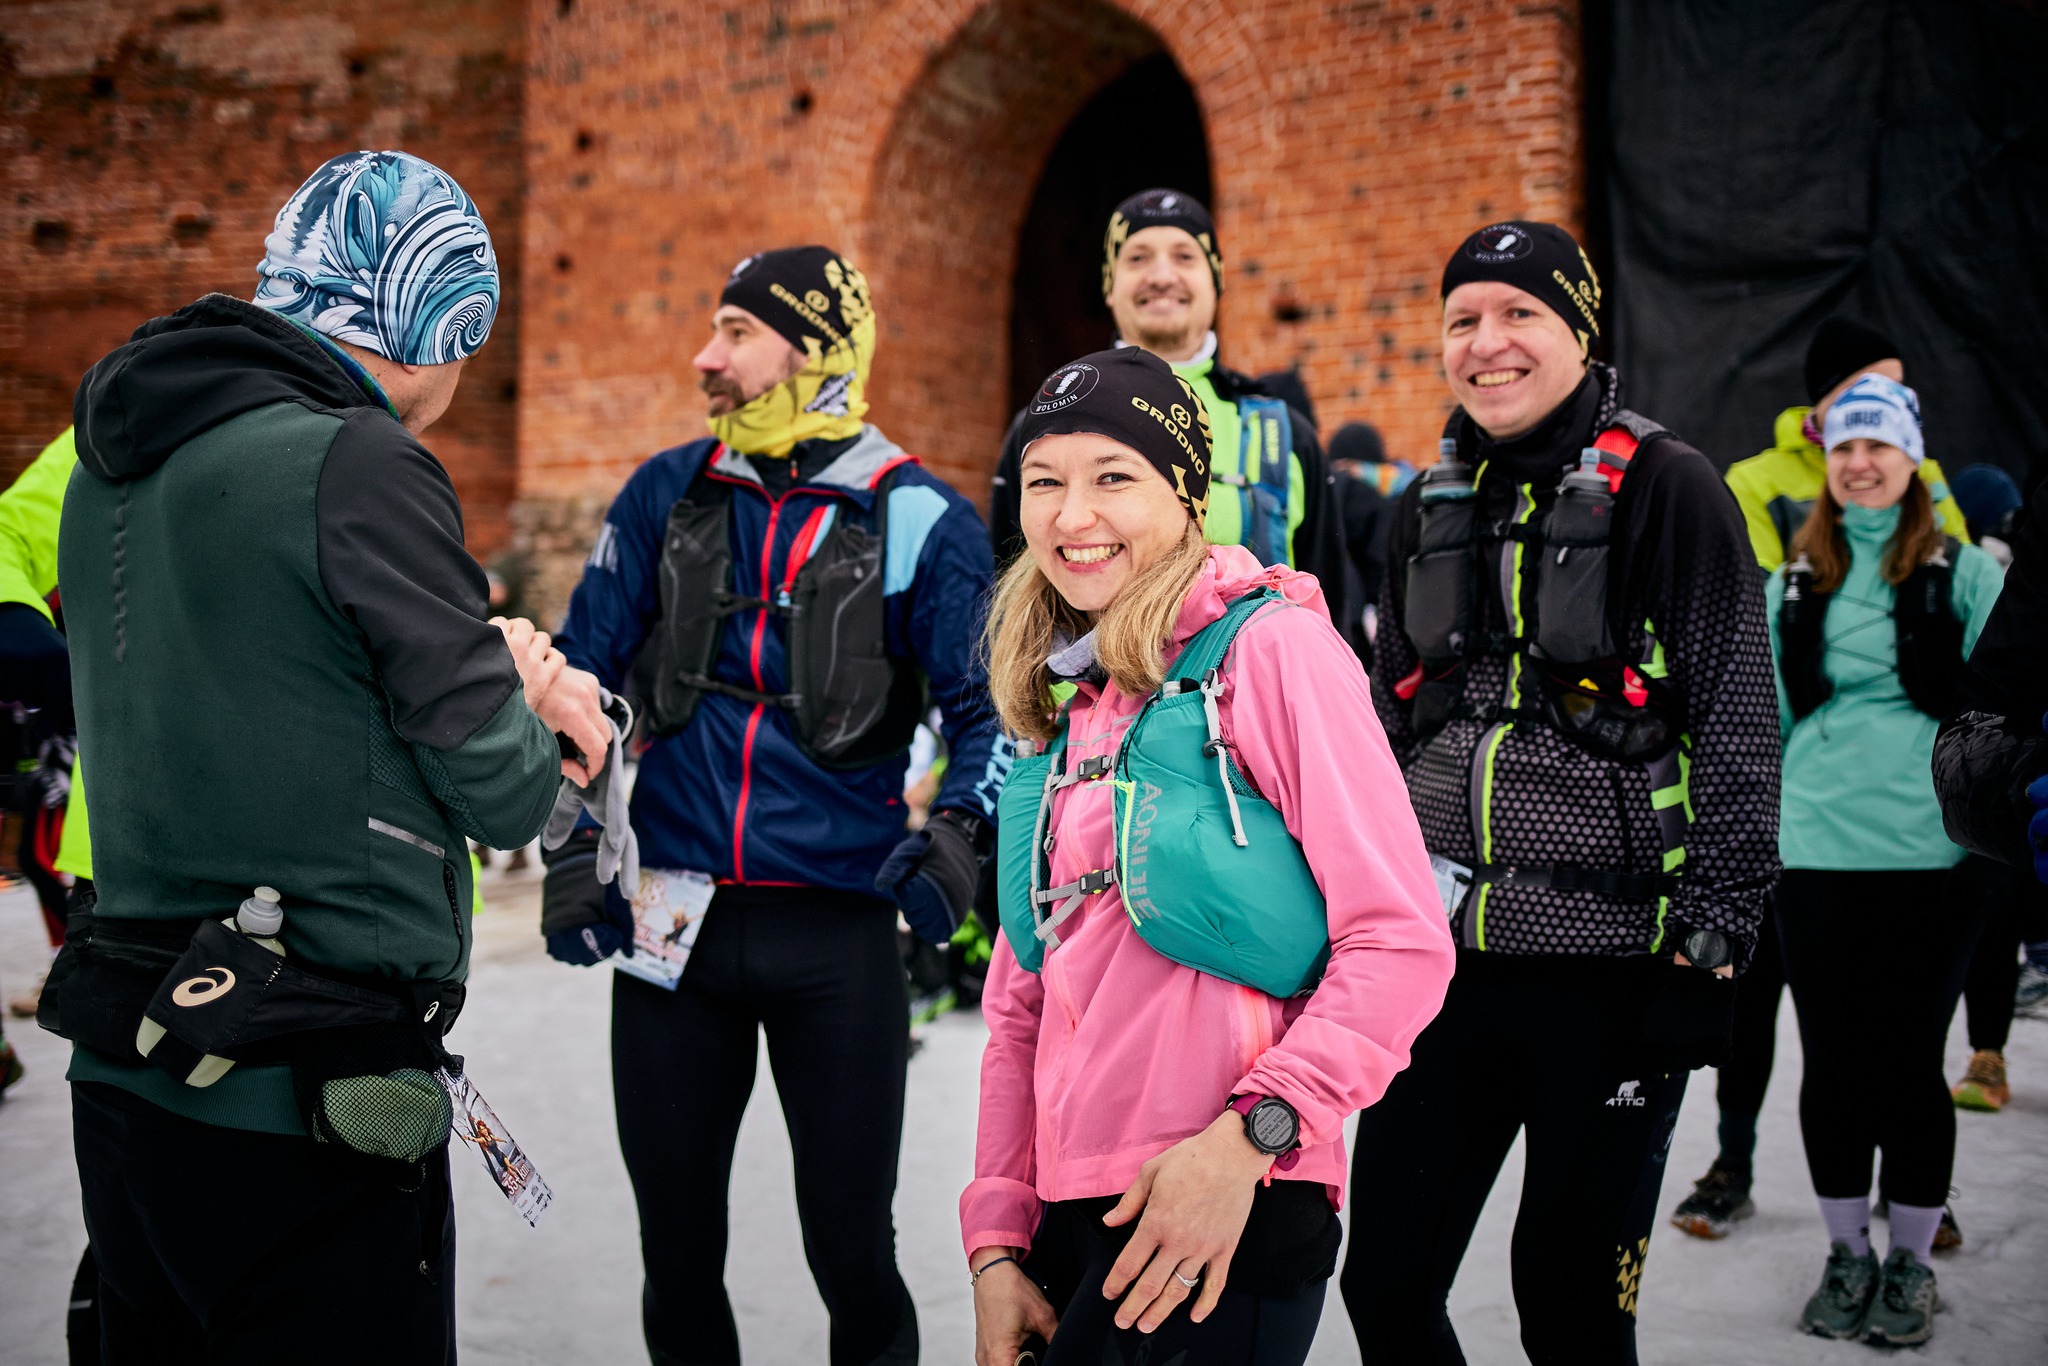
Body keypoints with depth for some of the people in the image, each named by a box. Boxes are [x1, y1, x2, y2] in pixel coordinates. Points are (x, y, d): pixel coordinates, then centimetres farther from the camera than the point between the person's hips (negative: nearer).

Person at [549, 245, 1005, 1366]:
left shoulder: (919, 521, -3)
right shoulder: (666, 496, 6)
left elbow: (989, 710, 0)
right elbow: (582, 676, 12)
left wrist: (959, 833, -17)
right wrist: (571, 849, 7)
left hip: (837, 933, -3)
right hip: (666, 927, 3)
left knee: (850, 1242, 4)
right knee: (676, 1241, 12)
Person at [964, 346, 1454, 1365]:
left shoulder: (1270, 645, -5)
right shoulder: (1062, 712, 16)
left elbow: (1403, 944, -11)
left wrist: (1250, 1133, -20)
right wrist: (996, 1243, 8)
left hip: (1230, 1216, -6)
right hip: (1070, 1219, 6)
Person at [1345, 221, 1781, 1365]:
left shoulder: (1666, 487, -6)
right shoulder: (1431, 507, 12)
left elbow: (1738, 728, -8)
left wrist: (1712, 948, -13)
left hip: (1612, 968, -5)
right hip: (1441, 957, 5)